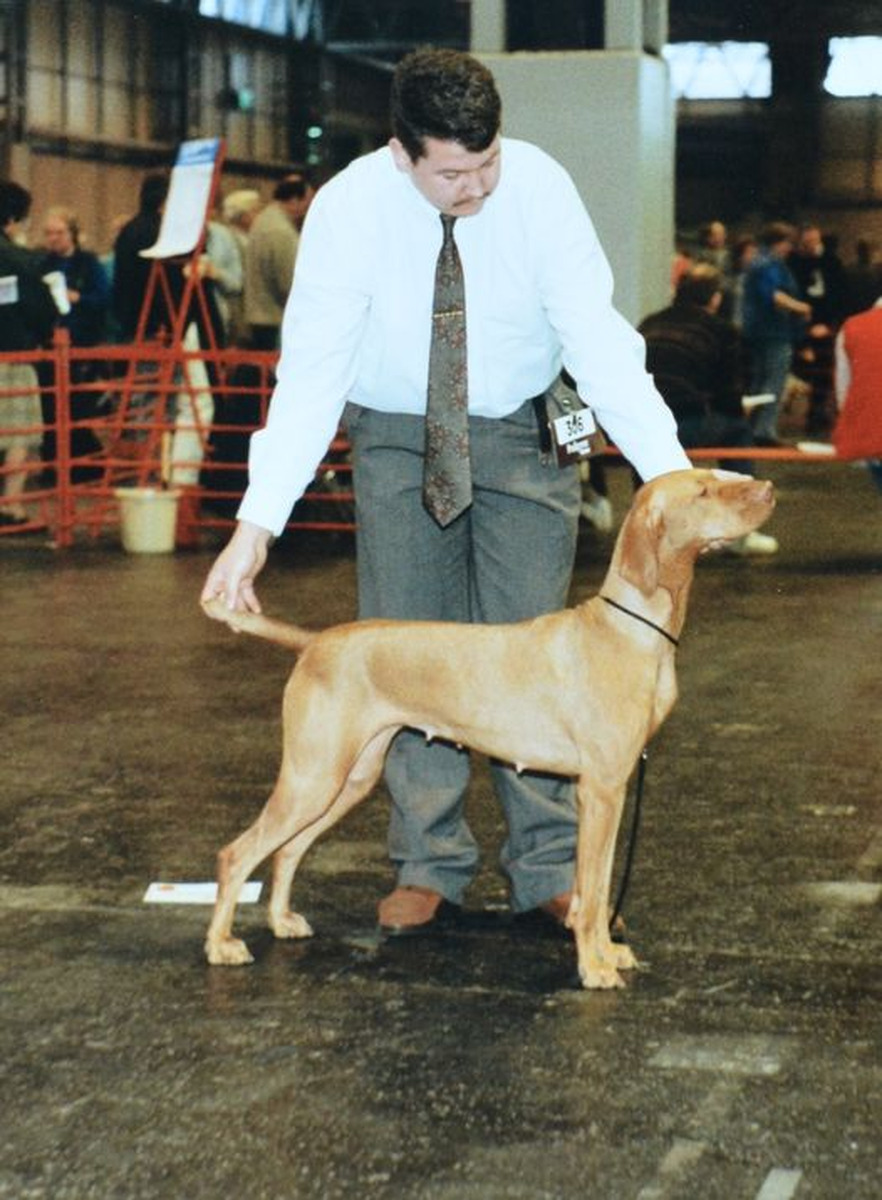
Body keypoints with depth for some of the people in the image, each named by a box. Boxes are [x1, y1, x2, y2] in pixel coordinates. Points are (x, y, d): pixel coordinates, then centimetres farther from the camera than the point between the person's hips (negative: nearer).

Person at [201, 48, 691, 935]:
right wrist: (257, 524, -33)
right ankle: (428, 865, 13)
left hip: (523, 433, 0)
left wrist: (669, 472, -37)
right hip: (399, 437, 0)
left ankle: (548, 869, 10)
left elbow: (598, 340, -26)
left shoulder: (539, 188, -23)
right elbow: (309, 373, -25)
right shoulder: (350, 209, -23)